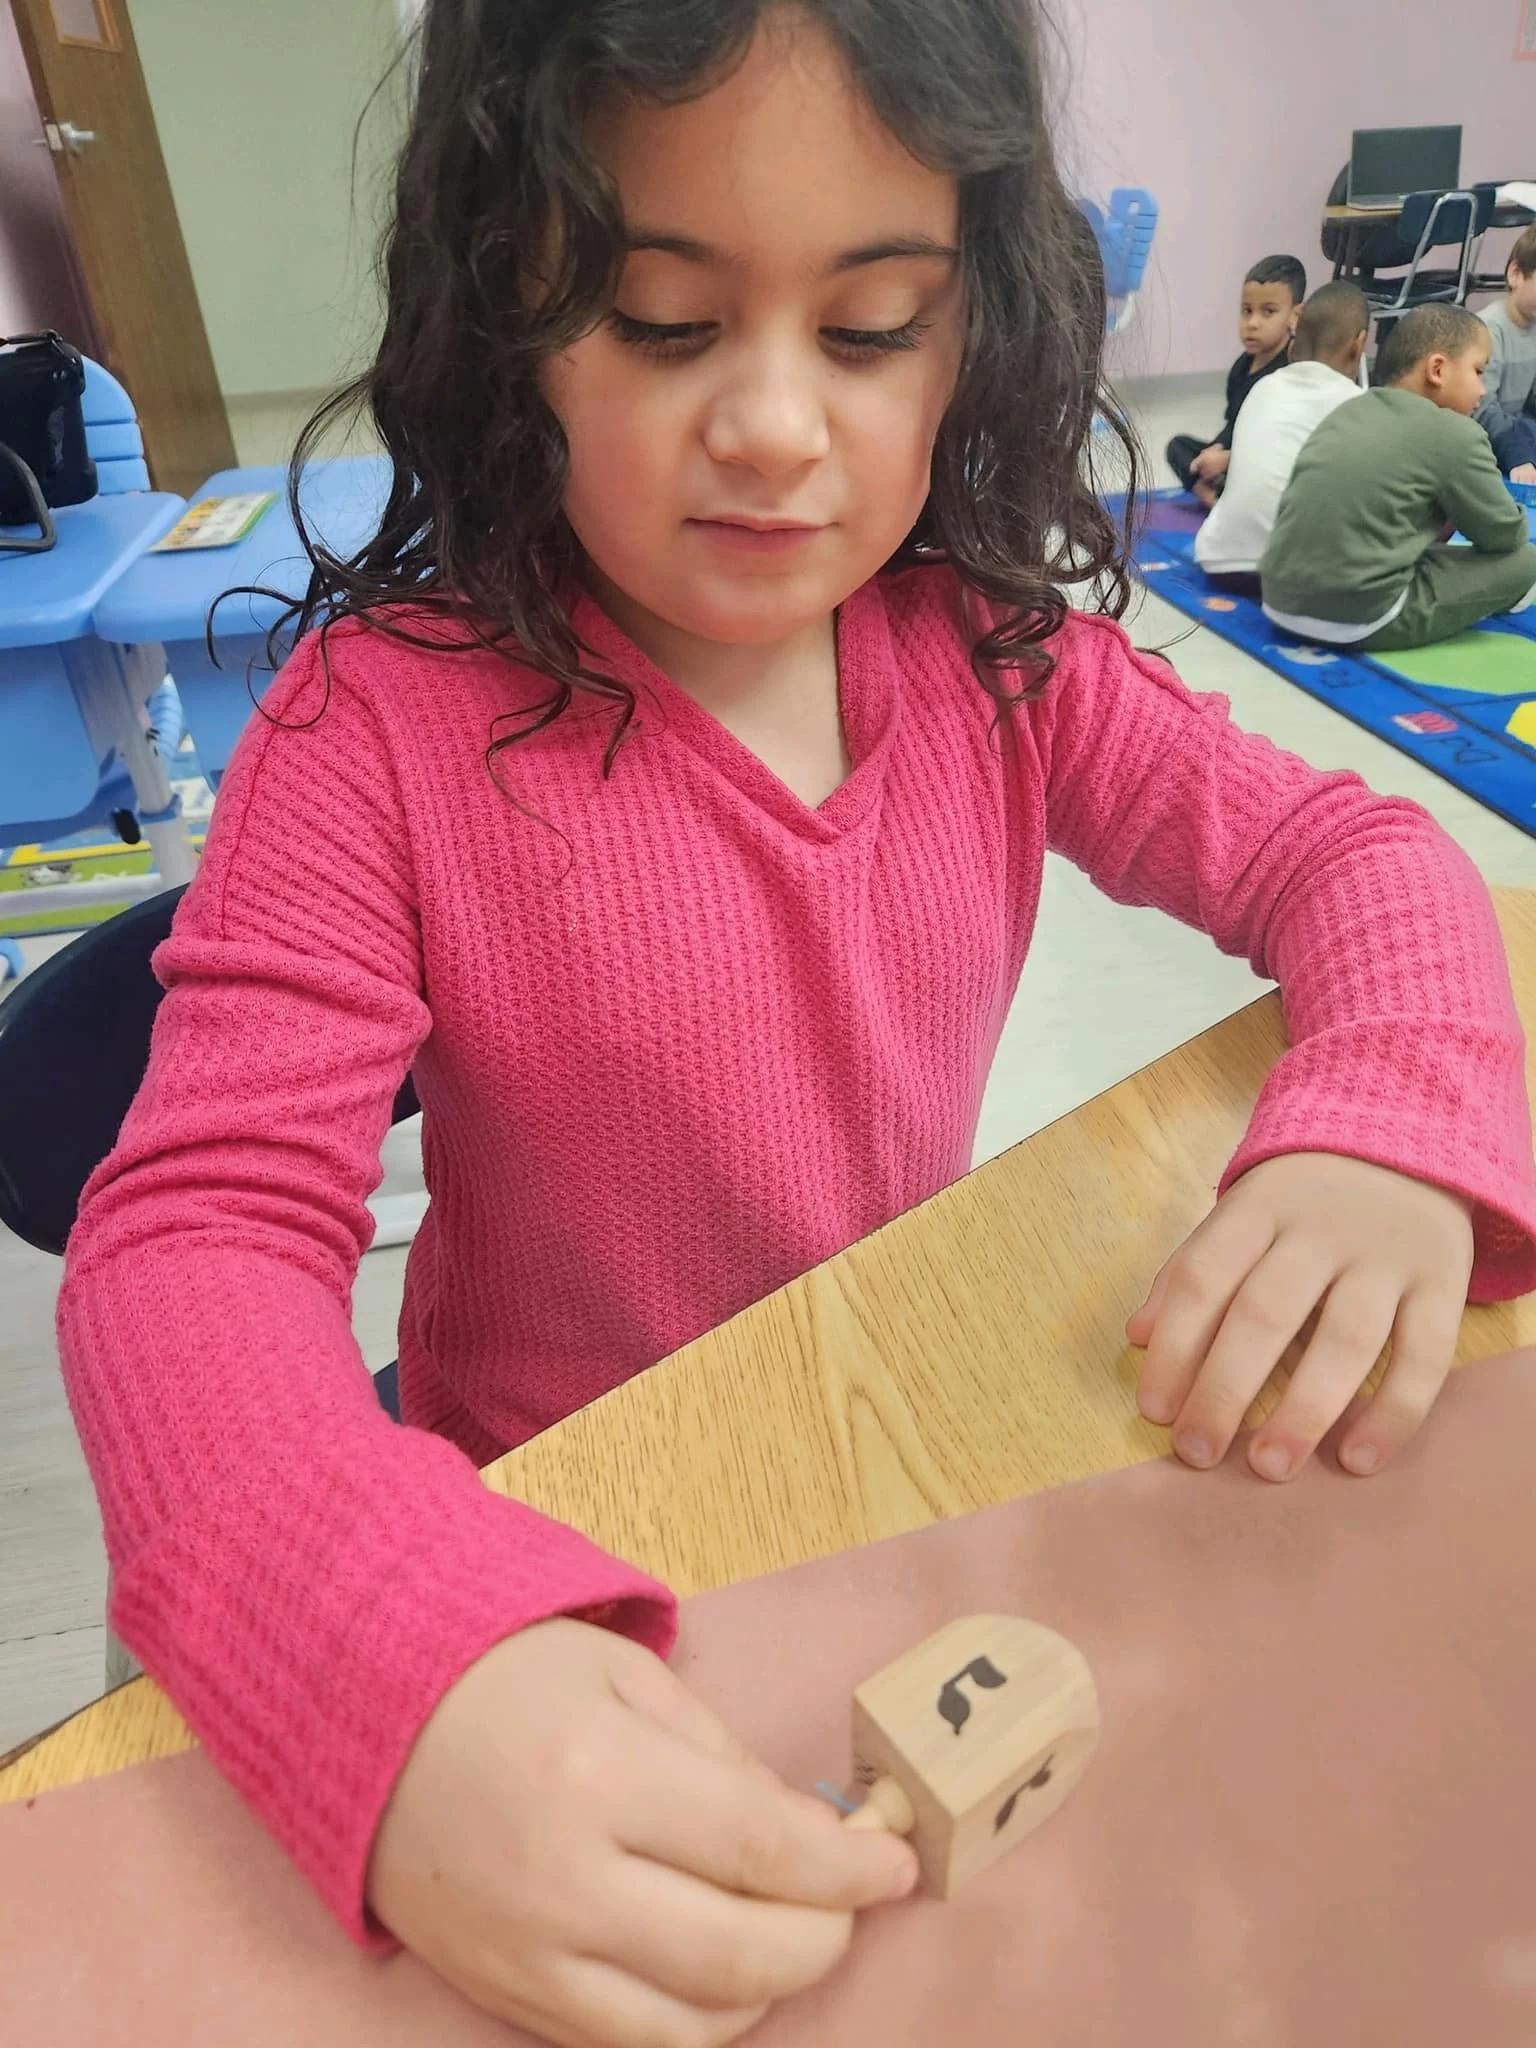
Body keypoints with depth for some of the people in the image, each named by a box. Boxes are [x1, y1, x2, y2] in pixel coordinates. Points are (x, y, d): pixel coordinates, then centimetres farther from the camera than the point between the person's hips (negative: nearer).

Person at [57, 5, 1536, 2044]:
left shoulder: (1000, 658, -8)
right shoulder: (382, 732, -21)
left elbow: (1348, 851, -3)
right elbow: (195, 1234, -25)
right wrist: (406, 1683, -44)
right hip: (559, 1551, -2)